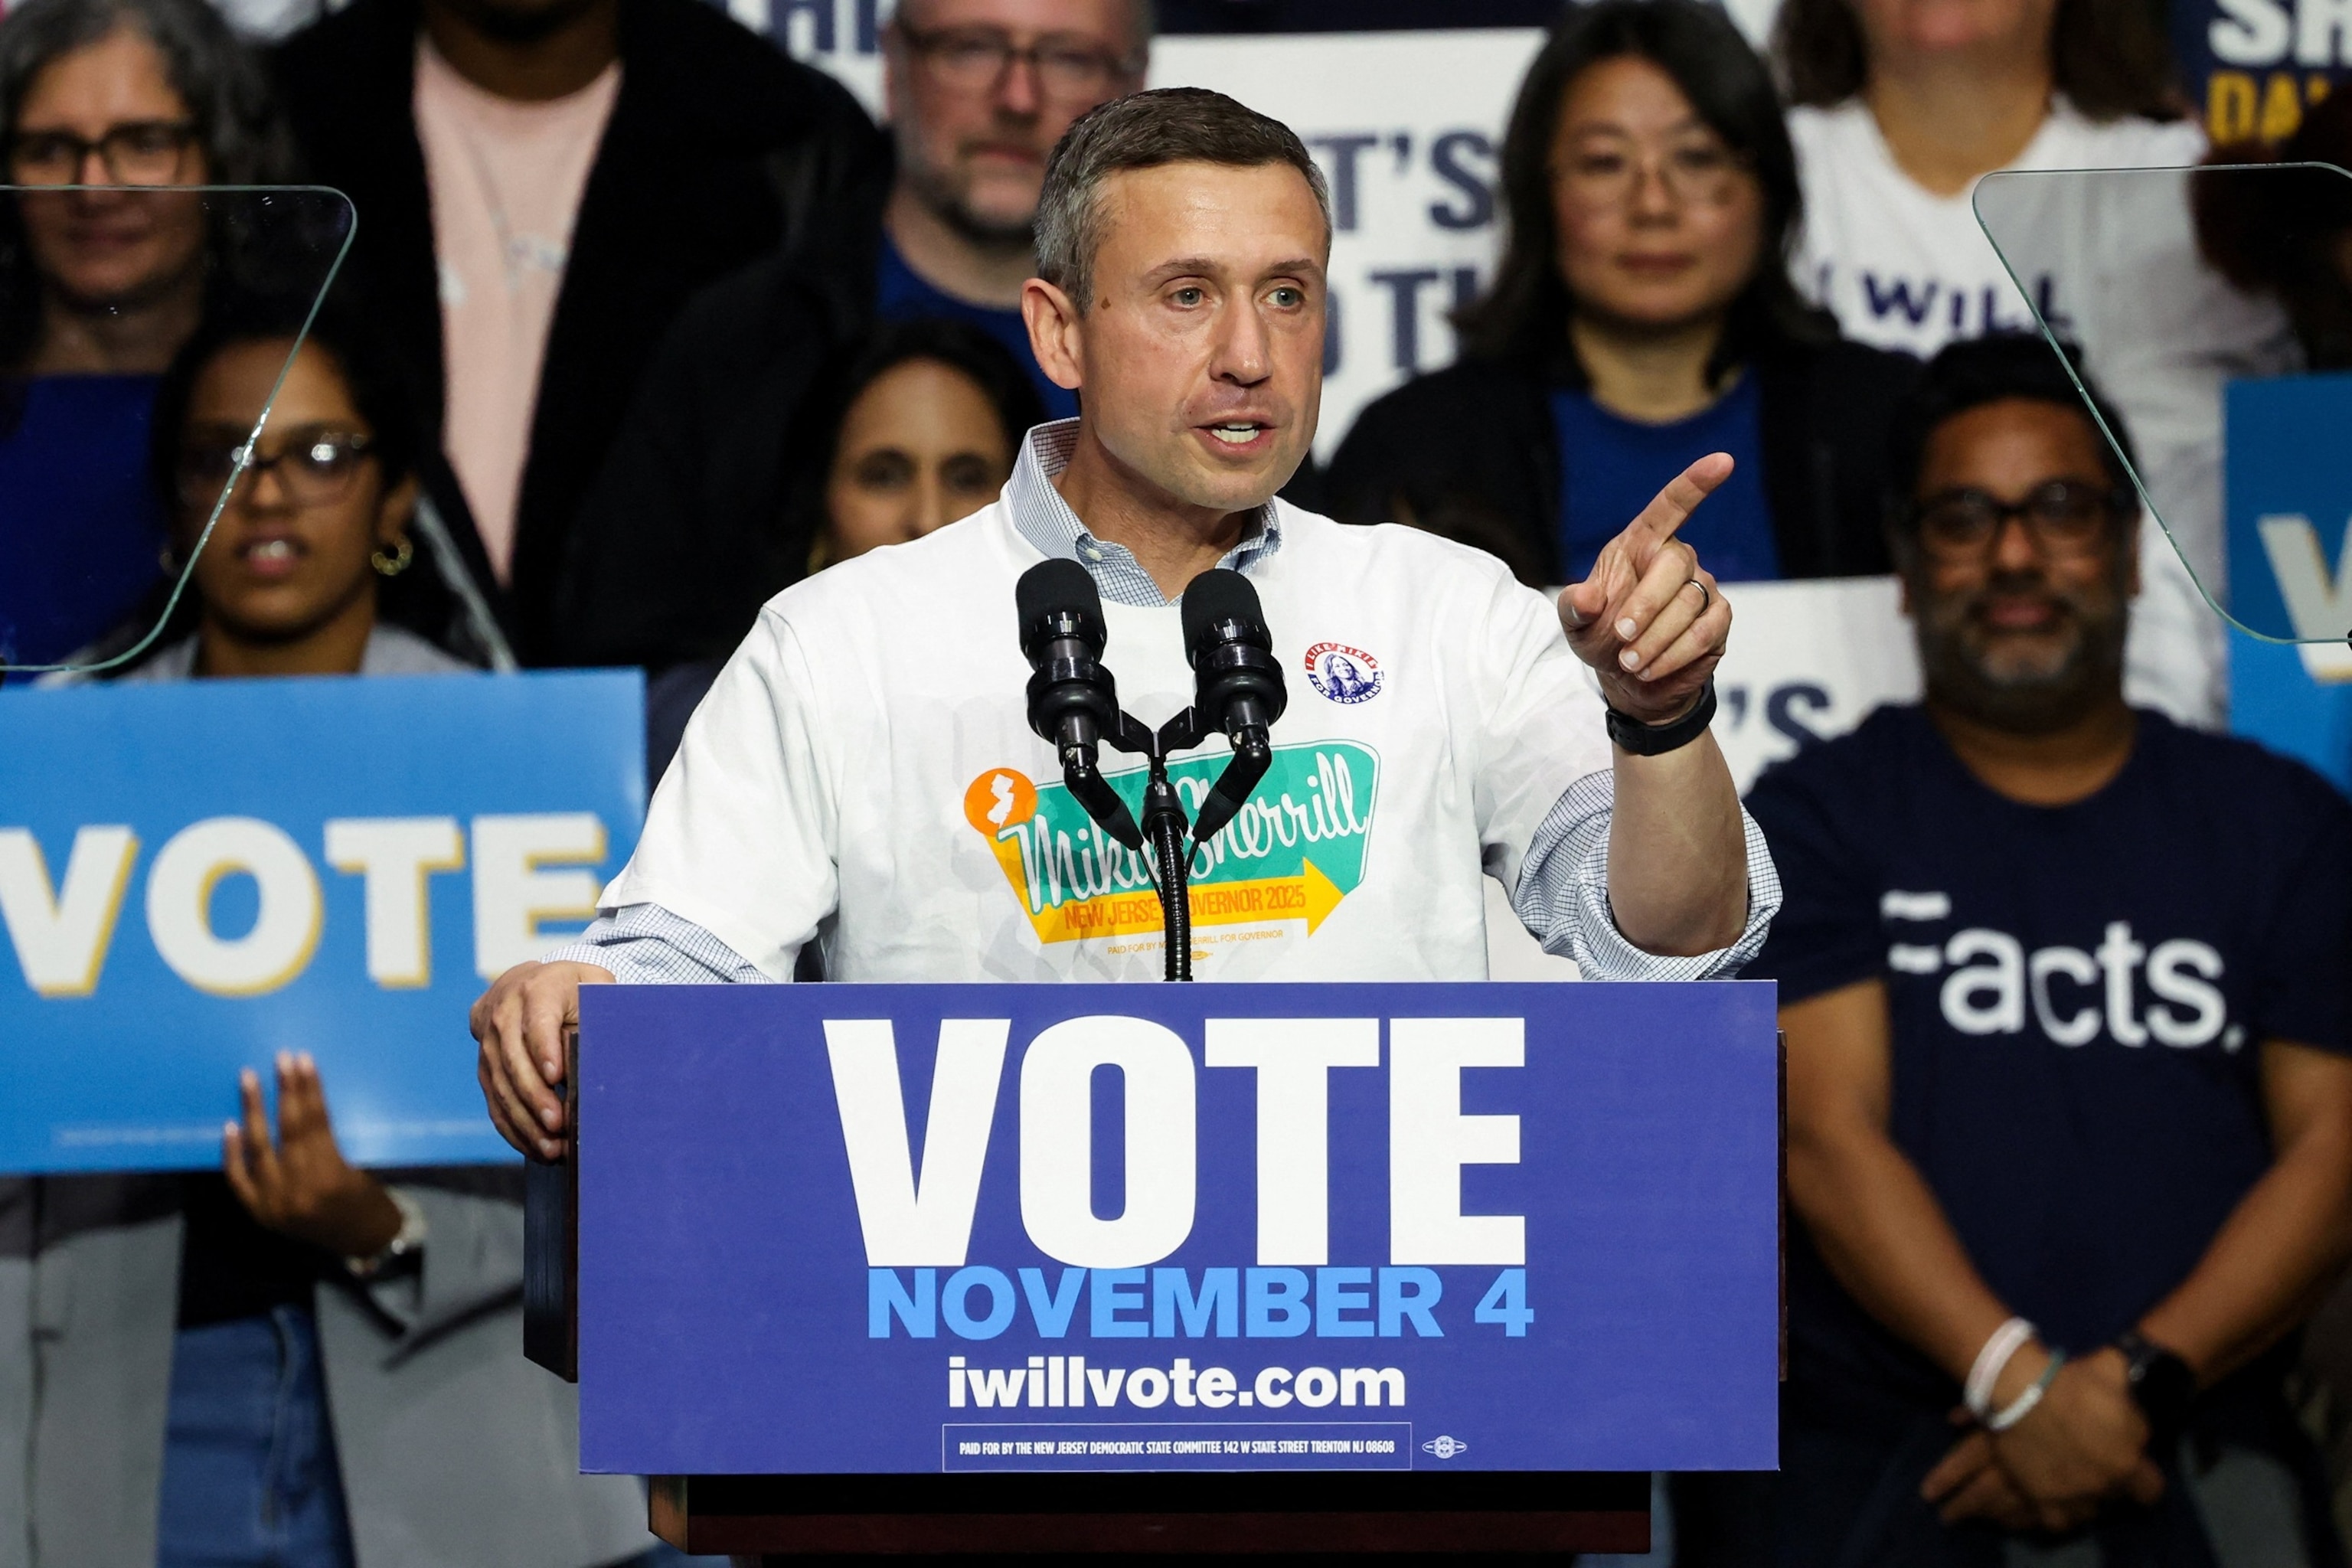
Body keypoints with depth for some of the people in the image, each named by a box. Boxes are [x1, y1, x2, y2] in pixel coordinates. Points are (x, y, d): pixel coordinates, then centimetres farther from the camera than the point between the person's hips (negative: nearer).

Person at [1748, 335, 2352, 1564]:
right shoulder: (1815, 821, 10)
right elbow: (1828, 1137, -2)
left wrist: (2135, 1384, -9)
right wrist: (2017, 1382, -16)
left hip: (2209, 1468, 2)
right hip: (1885, 1466, -1)